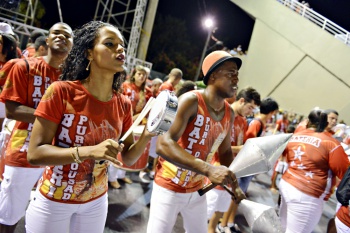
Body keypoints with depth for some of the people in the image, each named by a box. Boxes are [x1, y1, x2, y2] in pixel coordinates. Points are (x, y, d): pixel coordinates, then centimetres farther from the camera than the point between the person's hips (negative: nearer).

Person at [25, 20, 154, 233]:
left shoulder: (124, 104, -8)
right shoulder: (61, 91, -19)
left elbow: (128, 158, -3)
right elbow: (35, 153, -21)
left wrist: (146, 137, -21)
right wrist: (91, 151, -33)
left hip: (96, 202, 4)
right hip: (52, 201, -3)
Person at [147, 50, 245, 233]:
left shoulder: (229, 114, 0)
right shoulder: (191, 101, -23)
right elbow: (163, 144, -34)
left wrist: (234, 184, 2)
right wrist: (208, 169, -40)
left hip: (197, 190, 7)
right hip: (169, 188, -6)